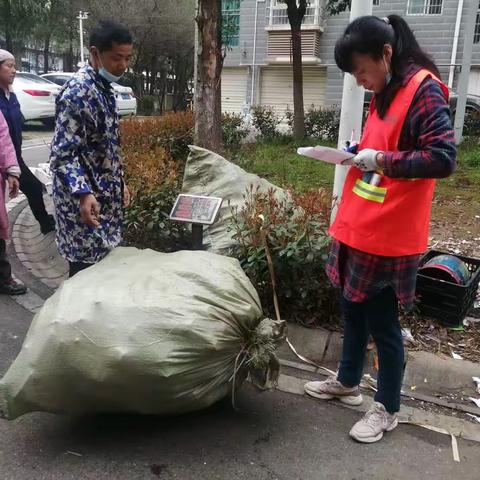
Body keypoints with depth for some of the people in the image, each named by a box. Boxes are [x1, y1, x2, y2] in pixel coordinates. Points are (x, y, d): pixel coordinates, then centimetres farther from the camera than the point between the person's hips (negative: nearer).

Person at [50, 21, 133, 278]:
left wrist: (120, 182, 22)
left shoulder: (104, 88, 12)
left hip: (106, 197, 9)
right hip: (86, 201, -9)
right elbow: (62, 154, -23)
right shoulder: (78, 91, -18)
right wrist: (83, 194, -37)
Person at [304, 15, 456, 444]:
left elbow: (443, 158, -20)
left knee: (381, 322, 4)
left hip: (387, 237, -8)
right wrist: (360, 153, 5)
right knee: (354, 310, 19)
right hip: (358, 229, 9)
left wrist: (381, 160, -21)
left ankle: (387, 410, 24)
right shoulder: (385, 93, 13)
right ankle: (347, 382, 39)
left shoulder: (424, 91, -13)